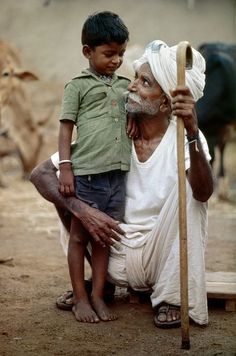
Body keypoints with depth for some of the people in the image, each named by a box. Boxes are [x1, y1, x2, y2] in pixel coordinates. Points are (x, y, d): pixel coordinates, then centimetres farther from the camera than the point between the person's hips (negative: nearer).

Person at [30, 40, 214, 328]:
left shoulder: (183, 138, -11)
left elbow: (203, 193, -32)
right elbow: (40, 174, -10)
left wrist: (192, 132, -46)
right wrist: (82, 211, -27)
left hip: (164, 256, -2)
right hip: (119, 258, 3)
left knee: (190, 187, -25)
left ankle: (170, 299, -15)